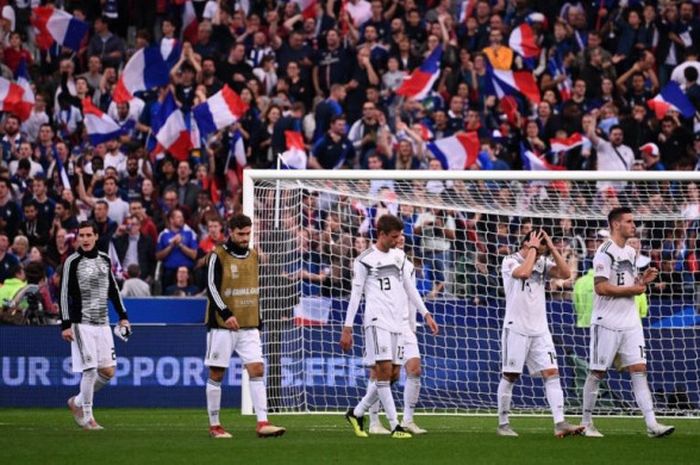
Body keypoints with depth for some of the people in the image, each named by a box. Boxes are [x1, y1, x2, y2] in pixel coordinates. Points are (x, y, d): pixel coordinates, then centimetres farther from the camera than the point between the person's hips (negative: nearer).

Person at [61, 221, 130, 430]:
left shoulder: (105, 260, 11)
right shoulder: (73, 262, -6)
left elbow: (113, 289, 20)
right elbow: (64, 294, -7)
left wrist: (122, 316, 16)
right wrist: (66, 325, -13)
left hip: (102, 324, 6)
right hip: (82, 324, -6)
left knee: (108, 371, 3)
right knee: (90, 370, -10)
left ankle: (78, 402, 22)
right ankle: (86, 417, 1)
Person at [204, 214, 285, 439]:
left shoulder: (254, 256, 12)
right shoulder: (218, 256, -6)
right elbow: (211, 287, -12)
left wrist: (259, 321, 19)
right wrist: (226, 314, -22)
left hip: (249, 326, 5)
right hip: (222, 325, -5)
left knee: (257, 370, -8)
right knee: (216, 374, 1)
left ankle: (262, 423, -13)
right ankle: (214, 425, 10)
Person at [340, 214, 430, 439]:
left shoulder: (399, 256, 16)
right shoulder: (365, 260, -2)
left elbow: (409, 287, 23)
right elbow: (355, 294, -2)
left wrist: (425, 313, 17)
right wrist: (347, 328, -5)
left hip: (397, 322, 7)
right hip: (377, 320, -7)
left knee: (392, 375, 4)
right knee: (384, 370, -12)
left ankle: (357, 413, 18)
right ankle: (395, 425, -12)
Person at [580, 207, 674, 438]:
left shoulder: (631, 252, 14)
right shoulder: (605, 253, -11)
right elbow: (601, 288, -20)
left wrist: (643, 280, 1)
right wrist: (632, 290, -15)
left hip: (630, 323, 7)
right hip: (607, 322, -7)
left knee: (639, 370, -2)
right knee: (597, 373, 2)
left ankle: (652, 425, -9)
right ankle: (586, 423, 13)